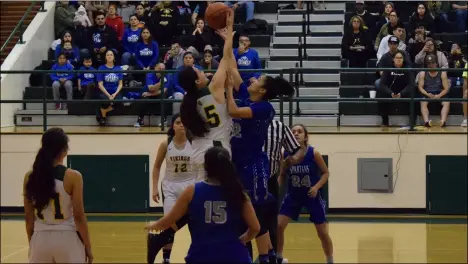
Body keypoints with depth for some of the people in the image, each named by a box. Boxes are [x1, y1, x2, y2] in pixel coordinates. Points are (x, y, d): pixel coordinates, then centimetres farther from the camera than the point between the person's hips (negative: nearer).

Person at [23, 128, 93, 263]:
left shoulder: (30, 177, 0)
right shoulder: (73, 176, -12)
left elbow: (29, 217, 5)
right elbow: (79, 216, -10)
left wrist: (31, 244, 16)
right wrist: (88, 246, 0)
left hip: (41, 240, 4)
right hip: (67, 239, -3)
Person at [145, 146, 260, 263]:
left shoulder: (192, 191, 0)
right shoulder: (237, 192, 1)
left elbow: (168, 221, 9)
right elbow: (255, 227, 2)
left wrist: (152, 226, 30)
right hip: (233, 255, 1)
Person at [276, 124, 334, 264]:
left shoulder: (314, 153, -16)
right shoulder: (286, 154, -10)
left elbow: (326, 173, -7)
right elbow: (282, 176, 4)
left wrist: (316, 187, -22)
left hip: (312, 196, -2)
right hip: (293, 195, 2)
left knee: (323, 232, 3)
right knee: (278, 225, -9)